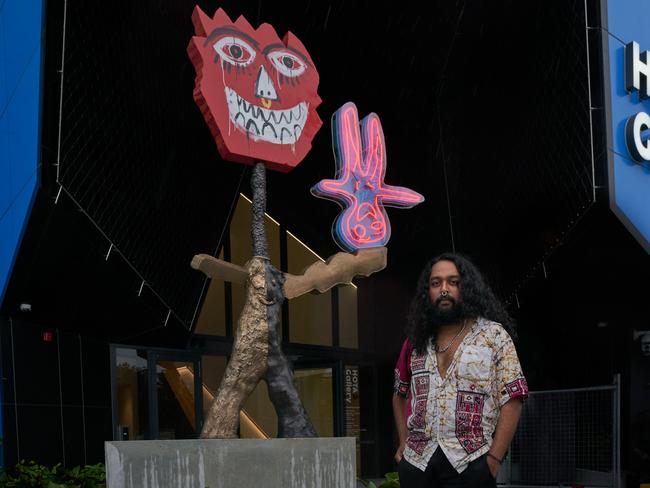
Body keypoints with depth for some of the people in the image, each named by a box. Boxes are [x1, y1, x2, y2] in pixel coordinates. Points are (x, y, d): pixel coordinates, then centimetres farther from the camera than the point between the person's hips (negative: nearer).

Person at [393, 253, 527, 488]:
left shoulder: (494, 335, 2)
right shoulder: (416, 340, 13)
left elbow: (512, 400, -3)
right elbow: (400, 394, 24)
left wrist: (494, 458, -11)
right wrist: (404, 442, 10)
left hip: (471, 463, -3)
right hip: (416, 462, 3)